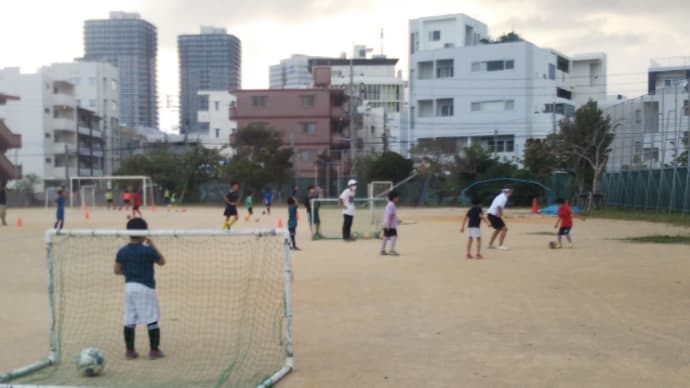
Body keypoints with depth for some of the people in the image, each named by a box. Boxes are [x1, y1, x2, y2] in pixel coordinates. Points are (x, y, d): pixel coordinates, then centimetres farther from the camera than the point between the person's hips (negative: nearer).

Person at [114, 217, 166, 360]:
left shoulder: (122, 251, 1)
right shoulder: (148, 250, -13)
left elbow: (117, 270, 4)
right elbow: (162, 261, 1)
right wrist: (153, 246, 6)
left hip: (129, 287, 5)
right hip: (145, 288, -5)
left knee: (129, 321, 10)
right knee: (152, 320, 3)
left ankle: (130, 350, 15)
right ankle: (154, 350, 6)